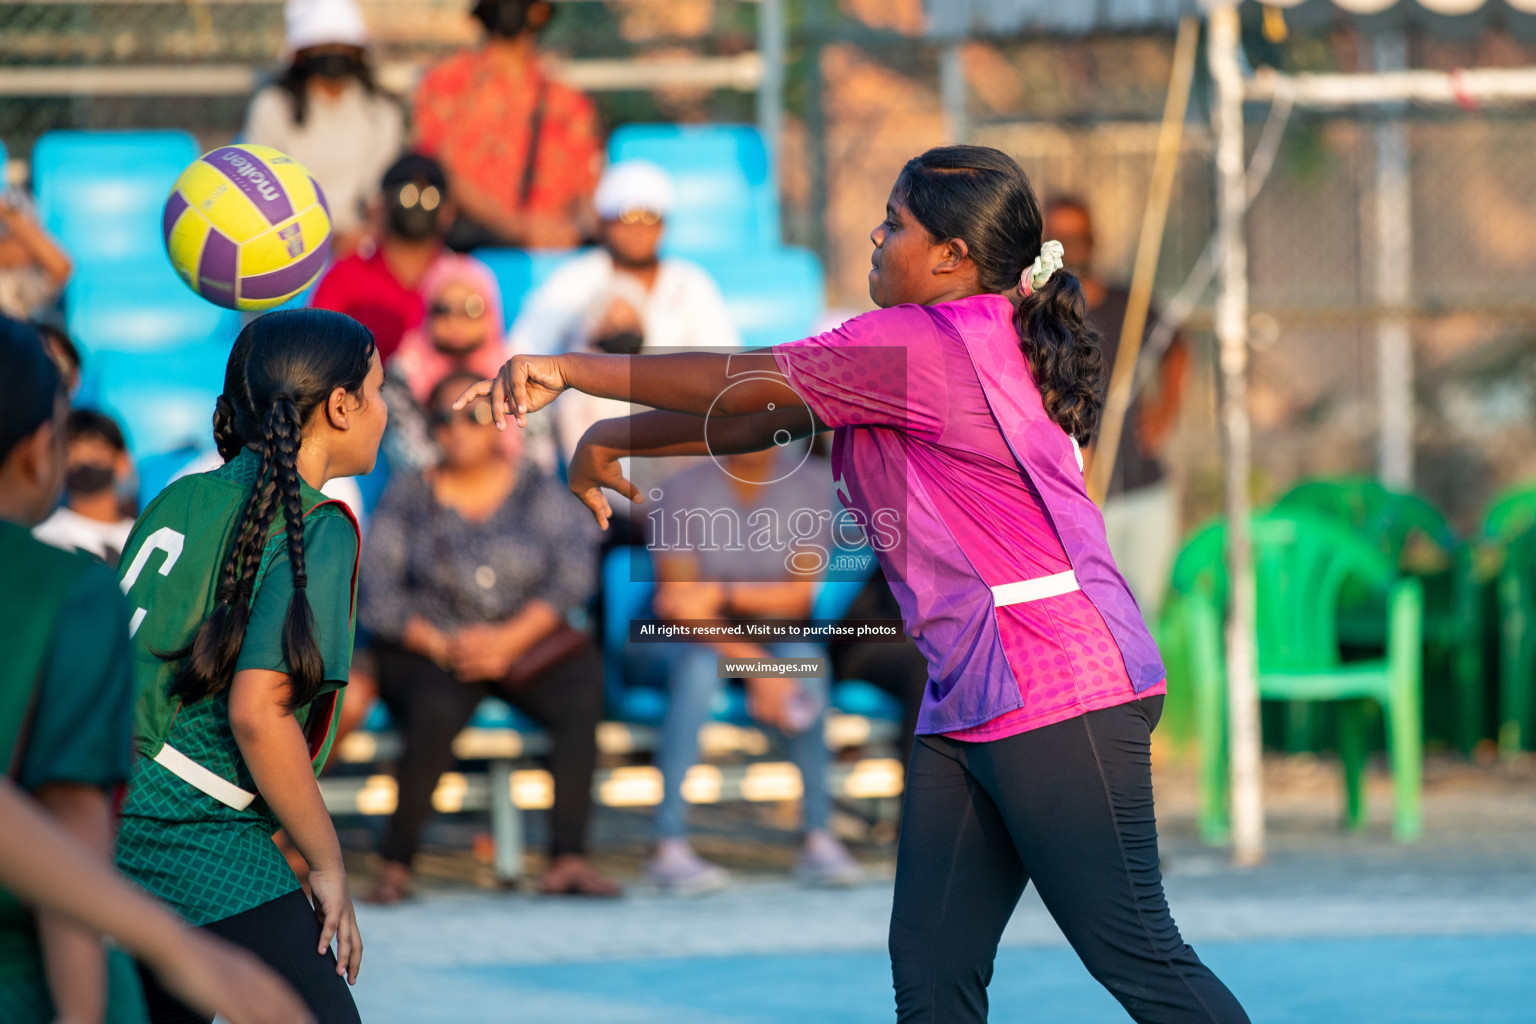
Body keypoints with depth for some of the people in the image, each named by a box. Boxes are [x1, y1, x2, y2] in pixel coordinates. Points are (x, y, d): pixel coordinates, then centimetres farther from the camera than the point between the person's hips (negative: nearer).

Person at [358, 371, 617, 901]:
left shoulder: (535, 490, 9)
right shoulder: (410, 494, 7)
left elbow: (572, 574, -2)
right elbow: (376, 592, -1)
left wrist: (509, 639, -15)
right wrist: (440, 644, -15)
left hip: (526, 639, 2)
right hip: (429, 647, -1)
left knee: (582, 697, -30)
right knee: (436, 713, -35)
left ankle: (568, 858, -35)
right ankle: (396, 864, -28)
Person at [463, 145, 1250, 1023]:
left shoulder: (926, 346, -14)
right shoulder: (958, 344, 17)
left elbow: (746, 386, -10)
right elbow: (775, 415, 20)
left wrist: (572, 372, -3)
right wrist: (615, 442, 17)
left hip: (1059, 691, -10)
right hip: (969, 707, 10)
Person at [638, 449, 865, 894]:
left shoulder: (807, 489, -3)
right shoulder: (684, 491, -12)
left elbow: (802, 595, -9)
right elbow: (679, 606, -18)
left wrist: (724, 594, -26)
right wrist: (757, 668, -29)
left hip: (773, 634, 2)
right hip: (690, 640, -2)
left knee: (804, 656, -31)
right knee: (699, 666, -36)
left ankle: (818, 837, -29)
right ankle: (669, 845, -38)